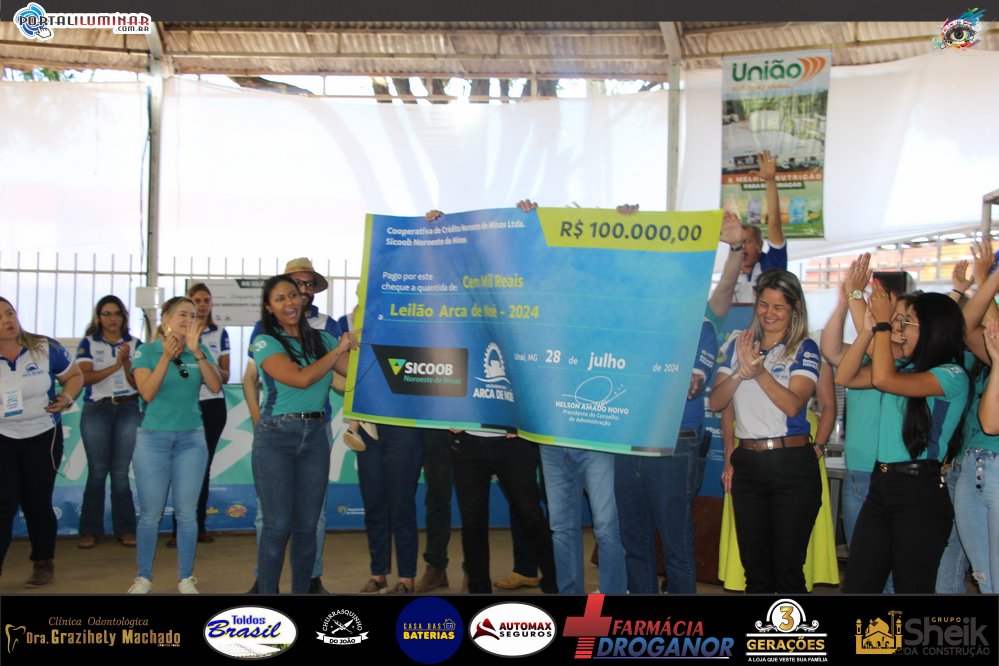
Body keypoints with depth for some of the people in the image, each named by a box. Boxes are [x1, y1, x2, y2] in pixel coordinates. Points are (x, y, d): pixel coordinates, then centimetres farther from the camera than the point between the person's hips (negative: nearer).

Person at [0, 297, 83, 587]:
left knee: (36, 503, 9)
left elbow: (74, 376, 4)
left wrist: (67, 397, -15)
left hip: (42, 436, 0)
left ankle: (43, 563, 28)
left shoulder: (46, 348, -10)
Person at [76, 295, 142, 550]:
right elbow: (84, 377, -7)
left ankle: (125, 529, 7)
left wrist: (127, 360, -15)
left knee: (120, 472, 0)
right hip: (96, 410, 0)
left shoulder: (134, 344, 8)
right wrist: (115, 365, -18)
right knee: (97, 471, -1)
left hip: (128, 410, 1)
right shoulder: (88, 343, 6)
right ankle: (90, 530, 8)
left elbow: (137, 382, 2)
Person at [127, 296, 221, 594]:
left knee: (187, 512, 4)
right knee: (151, 512, 4)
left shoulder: (200, 352, 3)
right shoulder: (147, 351, -3)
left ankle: (186, 578, 14)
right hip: (153, 438, -2)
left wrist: (197, 351, -22)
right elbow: (147, 393, -14)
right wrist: (167, 356, -25)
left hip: (191, 439, 2)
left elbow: (216, 386, -11)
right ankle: (143, 577, 18)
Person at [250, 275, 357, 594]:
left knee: (307, 524, 7)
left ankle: (302, 590, 18)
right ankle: (266, 591, 9)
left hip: (315, 435, 4)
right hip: (276, 436, -4)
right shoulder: (266, 342, -4)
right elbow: (301, 378, -17)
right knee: (278, 524, -4)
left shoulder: (321, 339, 9)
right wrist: (339, 349, -9)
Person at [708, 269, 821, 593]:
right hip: (747, 464, 4)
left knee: (787, 569, 0)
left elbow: (793, 405, -15)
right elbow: (716, 401, 4)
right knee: (755, 570, 11)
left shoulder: (804, 349, -1)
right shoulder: (739, 345, 11)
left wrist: (759, 370, -29)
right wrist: (740, 373, -14)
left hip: (791, 465, -4)